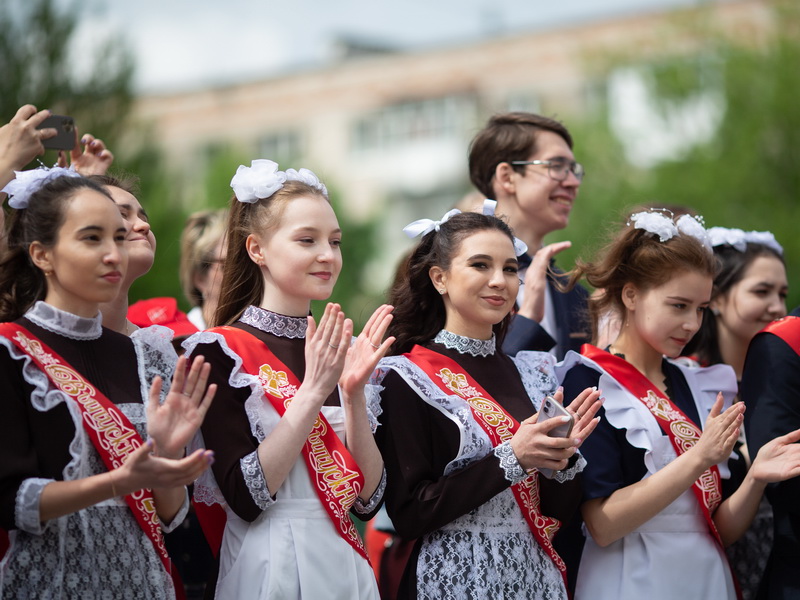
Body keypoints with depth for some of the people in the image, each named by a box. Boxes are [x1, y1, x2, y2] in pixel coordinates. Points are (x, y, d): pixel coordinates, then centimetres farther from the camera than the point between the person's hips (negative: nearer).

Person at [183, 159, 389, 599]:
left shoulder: (333, 349, 6)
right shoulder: (221, 351, -9)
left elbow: (368, 498, 0)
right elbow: (245, 497, -19)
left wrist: (354, 392, -12)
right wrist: (313, 391, -21)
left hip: (347, 562, 6)